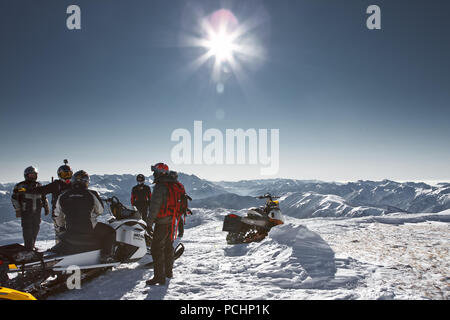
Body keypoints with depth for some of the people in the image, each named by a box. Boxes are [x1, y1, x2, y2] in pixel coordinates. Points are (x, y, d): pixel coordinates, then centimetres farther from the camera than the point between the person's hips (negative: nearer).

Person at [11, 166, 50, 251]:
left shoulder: (39, 186, 13)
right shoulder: (20, 186, -1)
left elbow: (44, 197, 22)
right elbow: (14, 198, -1)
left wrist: (46, 207, 18)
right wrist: (17, 209, -7)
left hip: (37, 212, 5)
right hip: (26, 211, -5)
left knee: (35, 228, 8)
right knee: (27, 229, -6)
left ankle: (32, 245, 21)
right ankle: (29, 247, 0)